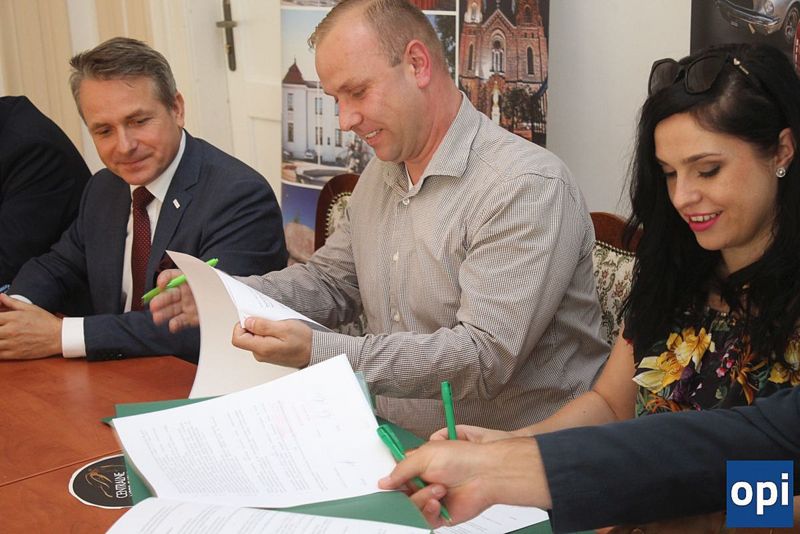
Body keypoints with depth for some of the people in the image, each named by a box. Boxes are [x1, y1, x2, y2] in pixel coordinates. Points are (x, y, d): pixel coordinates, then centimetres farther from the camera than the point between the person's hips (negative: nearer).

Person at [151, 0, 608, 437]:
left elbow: (484, 356, -26)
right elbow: (331, 280, 19)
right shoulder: (380, 174, 10)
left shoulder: (528, 187, -19)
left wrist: (316, 352, -30)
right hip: (397, 444, 8)